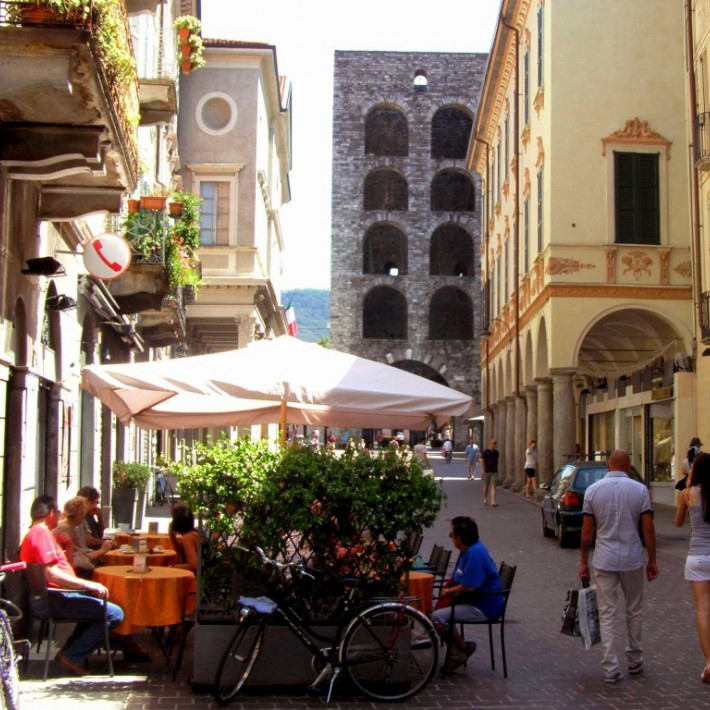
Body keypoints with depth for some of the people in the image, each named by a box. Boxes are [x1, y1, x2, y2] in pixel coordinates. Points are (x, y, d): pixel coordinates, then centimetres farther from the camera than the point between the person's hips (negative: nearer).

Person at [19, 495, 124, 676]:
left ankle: (69, 650, 21)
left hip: (44, 598, 11)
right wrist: (88, 584, -24)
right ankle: (73, 656, -10)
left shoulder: (33, 533, 19)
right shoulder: (42, 533, -15)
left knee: (97, 605, 32)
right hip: (52, 600, -11)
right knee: (115, 613, -19)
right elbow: (53, 574, -25)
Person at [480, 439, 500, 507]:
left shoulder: (496, 452, 8)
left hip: (494, 471, 2)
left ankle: (493, 502, -16)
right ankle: (485, 500, 28)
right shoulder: (485, 452, -6)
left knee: (493, 486, -7)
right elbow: (482, 461, -10)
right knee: (486, 486, 11)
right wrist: (483, 470, -17)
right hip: (487, 471, -2)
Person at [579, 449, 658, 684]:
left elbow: (587, 531, -2)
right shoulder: (640, 490, -4)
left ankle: (611, 668, 1)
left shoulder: (593, 490, -3)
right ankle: (634, 661, 28)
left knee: (607, 614, 4)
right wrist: (652, 560, 3)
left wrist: (584, 562, 7)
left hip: (604, 561, 0)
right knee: (634, 611, 16)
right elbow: (648, 528, -6)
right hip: (632, 559, 0)